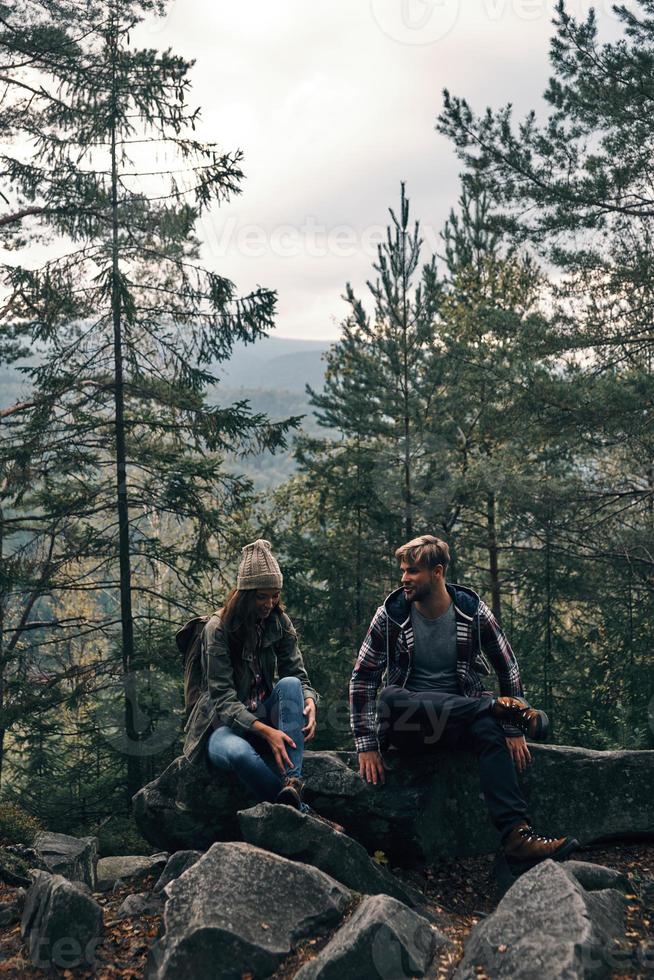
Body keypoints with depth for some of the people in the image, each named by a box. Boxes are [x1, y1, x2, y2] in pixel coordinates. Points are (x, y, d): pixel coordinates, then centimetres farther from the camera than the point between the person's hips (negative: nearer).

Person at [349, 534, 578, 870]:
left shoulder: (472, 611, -2)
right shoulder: (390, 615, -5)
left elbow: (508, 669, 6)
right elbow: (363, 679, -4)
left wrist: (514, 727, -1)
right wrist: (366, 745, -10)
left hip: (460, 720, 0)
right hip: (409, 727, 0)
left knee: (489, 728, -34)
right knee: (390, 700, -35)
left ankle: (516, 833, -41)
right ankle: (497, 707, -27)